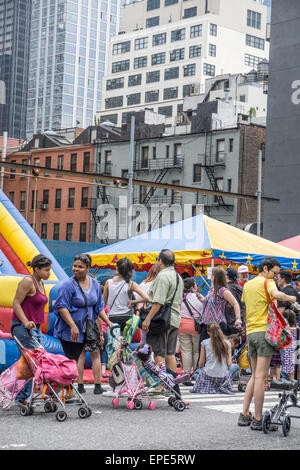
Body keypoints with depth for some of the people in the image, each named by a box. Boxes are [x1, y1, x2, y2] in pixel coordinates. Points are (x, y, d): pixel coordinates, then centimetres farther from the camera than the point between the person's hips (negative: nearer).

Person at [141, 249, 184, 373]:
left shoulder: (163, 276, -12)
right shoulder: (178, 277, 18)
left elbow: (158, 302, -20)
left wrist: (148, 319, -20)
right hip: (175, 319, 9)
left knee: (159, 354, -6)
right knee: (170, 354, 11)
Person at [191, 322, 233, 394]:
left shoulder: (204, 343, 0)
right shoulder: (227, 343, 2)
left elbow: (201, 363, 5)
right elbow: (229, 363, 1)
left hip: (209, 374, 0)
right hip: (223, 374, 0)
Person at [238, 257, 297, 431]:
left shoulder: (247, 285, 18)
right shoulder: (267, 282, -5)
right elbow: (276, 294, -25)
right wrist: (290, 298, -9)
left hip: (250, 332, 8)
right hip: (264, 331, -8)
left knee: (255, 375, 16)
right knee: (261, 376, -7)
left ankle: (244, 415, 13)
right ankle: (258, 419, -7)